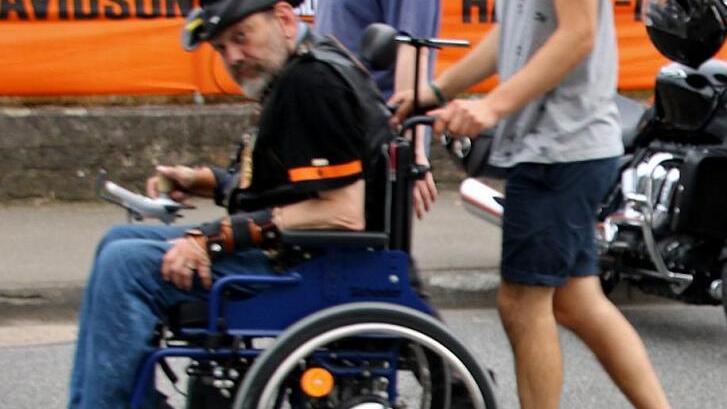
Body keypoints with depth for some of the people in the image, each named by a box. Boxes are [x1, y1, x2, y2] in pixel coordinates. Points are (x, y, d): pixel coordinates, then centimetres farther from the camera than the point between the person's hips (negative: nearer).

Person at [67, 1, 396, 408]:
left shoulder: (316, 81, -19)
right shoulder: (299, 74, 13)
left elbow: (343, 213, -25)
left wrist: (220, 237, -23)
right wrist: (203, 180, 14)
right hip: (287, 250, 11)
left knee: (127, 265, -17)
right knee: (121, 243, 14)